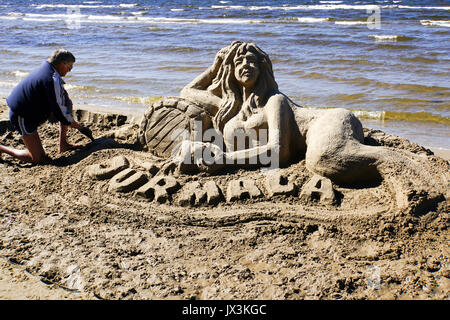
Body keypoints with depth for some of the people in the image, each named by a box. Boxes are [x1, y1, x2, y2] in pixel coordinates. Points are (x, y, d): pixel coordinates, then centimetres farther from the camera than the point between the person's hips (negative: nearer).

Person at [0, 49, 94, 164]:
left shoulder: (45, 69, 6)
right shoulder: (53, 79, -23)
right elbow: (60, 113, -21)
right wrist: (81, 128, -13)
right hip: (23, 117, -10)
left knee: (67, 103, 9)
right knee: (38, 158, -8)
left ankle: (63, 145, 11)